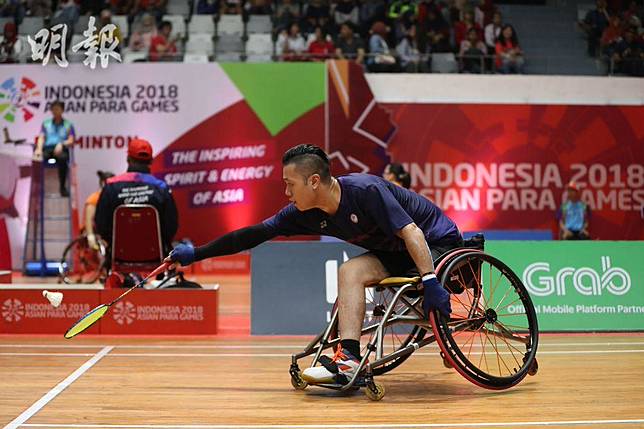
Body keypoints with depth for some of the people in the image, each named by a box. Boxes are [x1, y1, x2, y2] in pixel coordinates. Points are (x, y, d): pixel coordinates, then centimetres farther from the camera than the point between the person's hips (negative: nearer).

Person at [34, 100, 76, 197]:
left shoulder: (68, 125, 17)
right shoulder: (46, 123, 24)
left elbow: (71, 141, 6)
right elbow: (41, 138, 11)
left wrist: (61, 144, -16)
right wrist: (39, 148, -10)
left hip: (61, 150, -2)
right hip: (47, 148, 2)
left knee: (62, 158, -39)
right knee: (38, 158, -34)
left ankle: (63, 187, -32)